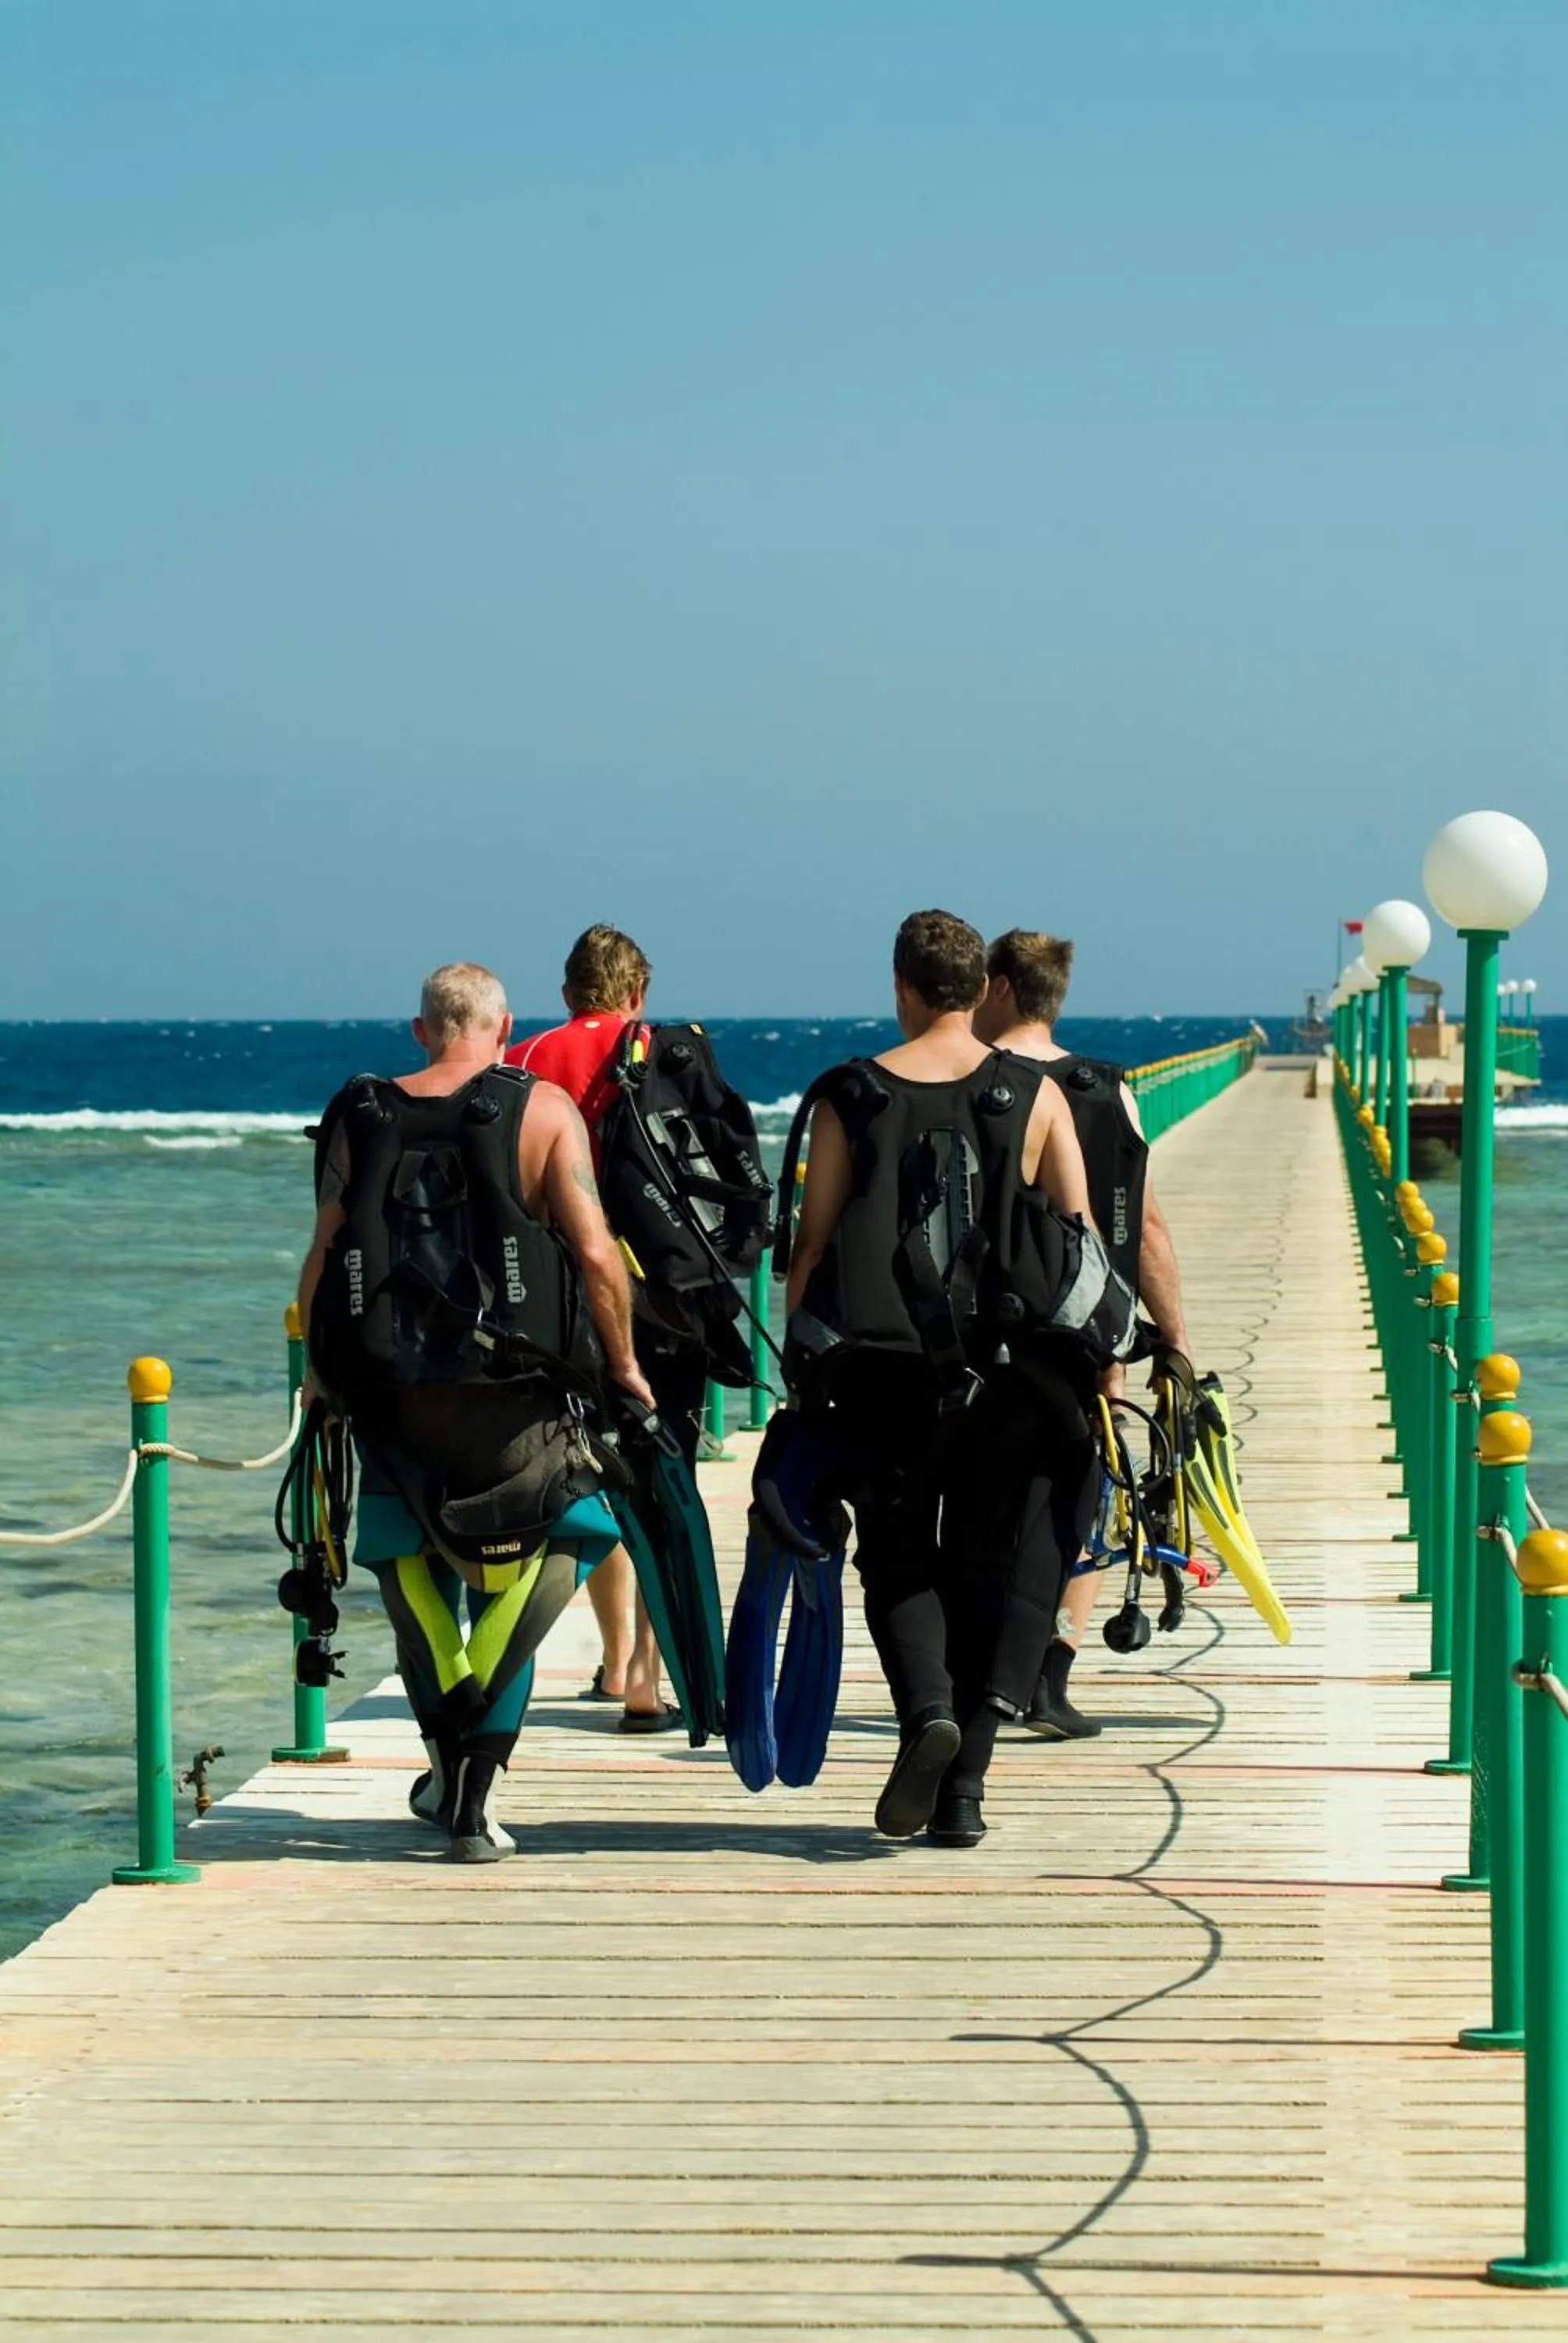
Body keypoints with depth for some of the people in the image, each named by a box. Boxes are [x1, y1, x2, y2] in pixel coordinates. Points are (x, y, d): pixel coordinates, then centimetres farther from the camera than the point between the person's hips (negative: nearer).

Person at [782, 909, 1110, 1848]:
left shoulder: (850, 1098, 0)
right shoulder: (1036, 1096, 2)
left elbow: (812, 1249, -1)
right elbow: (1083, 1243, 1)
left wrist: (802, 1371, 7)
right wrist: (1098, 1369, 9)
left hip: (884, 1373, -1)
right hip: (1008, 1374, 1)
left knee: (898, 1558, 12)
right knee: (987, 1566, 10)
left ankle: (928, 1709, -16)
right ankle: (963, 1789, 4)